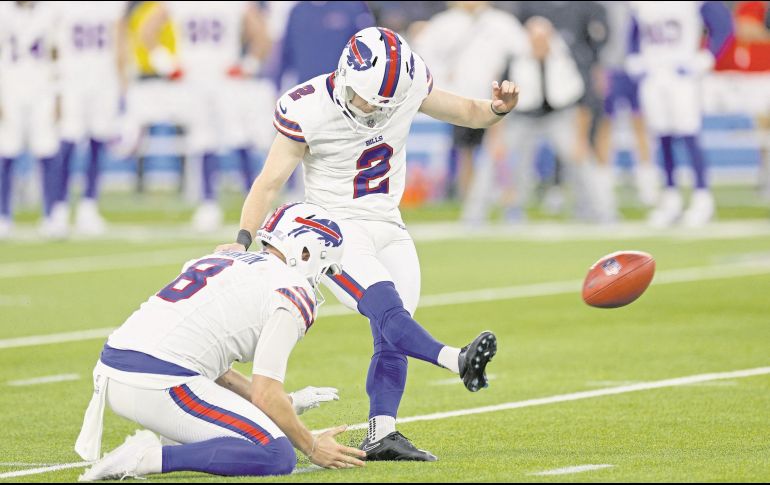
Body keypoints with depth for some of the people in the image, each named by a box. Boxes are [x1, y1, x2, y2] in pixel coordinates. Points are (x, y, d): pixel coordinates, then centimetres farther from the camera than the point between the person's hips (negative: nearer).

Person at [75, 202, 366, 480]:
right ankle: (152, 458, -19)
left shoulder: (220, 260, 24)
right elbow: (266, 395, -7)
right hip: (159, 385, -10)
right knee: (278, 456, -13)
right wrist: (313, 449, 6)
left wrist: (282, 403, 30)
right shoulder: (292, 291, -1)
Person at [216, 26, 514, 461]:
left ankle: (381, 434, -4)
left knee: (391, 339, -4)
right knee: (388, 310, -28)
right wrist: (244, 240, -24)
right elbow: (270, 182, -12)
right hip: (337, 230, -6)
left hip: (389, 229, 6)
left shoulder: (409, 86, -7)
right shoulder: (310, 111, -19)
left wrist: (498, 109, -15)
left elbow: (467, 112, 7)